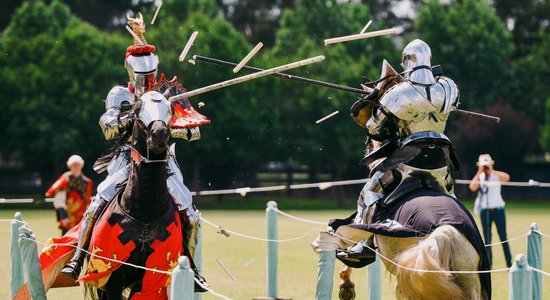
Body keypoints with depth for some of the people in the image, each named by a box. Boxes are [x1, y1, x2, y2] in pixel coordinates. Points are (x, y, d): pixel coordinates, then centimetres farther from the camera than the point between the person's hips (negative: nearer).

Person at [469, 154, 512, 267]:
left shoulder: (497, 175, -3)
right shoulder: (479, 177, 4)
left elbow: (507, 177, -25)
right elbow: (473, 187, -14)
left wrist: (491, 170, -24)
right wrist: (479, 172, -14)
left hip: (498, 209, -3)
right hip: (484, 210, 3)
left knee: (503, 237, -3)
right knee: (487, 238, 5)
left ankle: (509, 263, 0)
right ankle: (488, 263, 9)